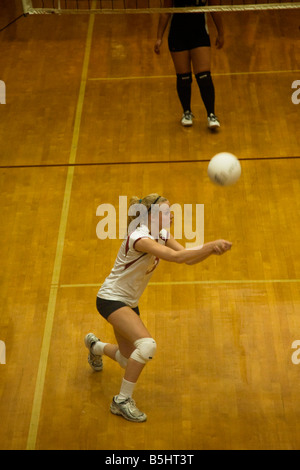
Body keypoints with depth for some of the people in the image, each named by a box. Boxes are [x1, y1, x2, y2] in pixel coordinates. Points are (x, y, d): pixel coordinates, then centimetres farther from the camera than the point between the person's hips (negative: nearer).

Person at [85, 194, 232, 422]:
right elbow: (176, 257, -39)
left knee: (130, 362, 17)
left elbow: (188, 258, -8)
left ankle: (96, 346, 49)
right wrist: (210, 246, -44)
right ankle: (122, 400, -13)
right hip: (111, 299, -9)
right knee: (147, 344, -29)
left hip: (129, 302, 9)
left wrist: (211, 248, -25)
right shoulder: (139, 238, -27)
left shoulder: (163, 235, 0)